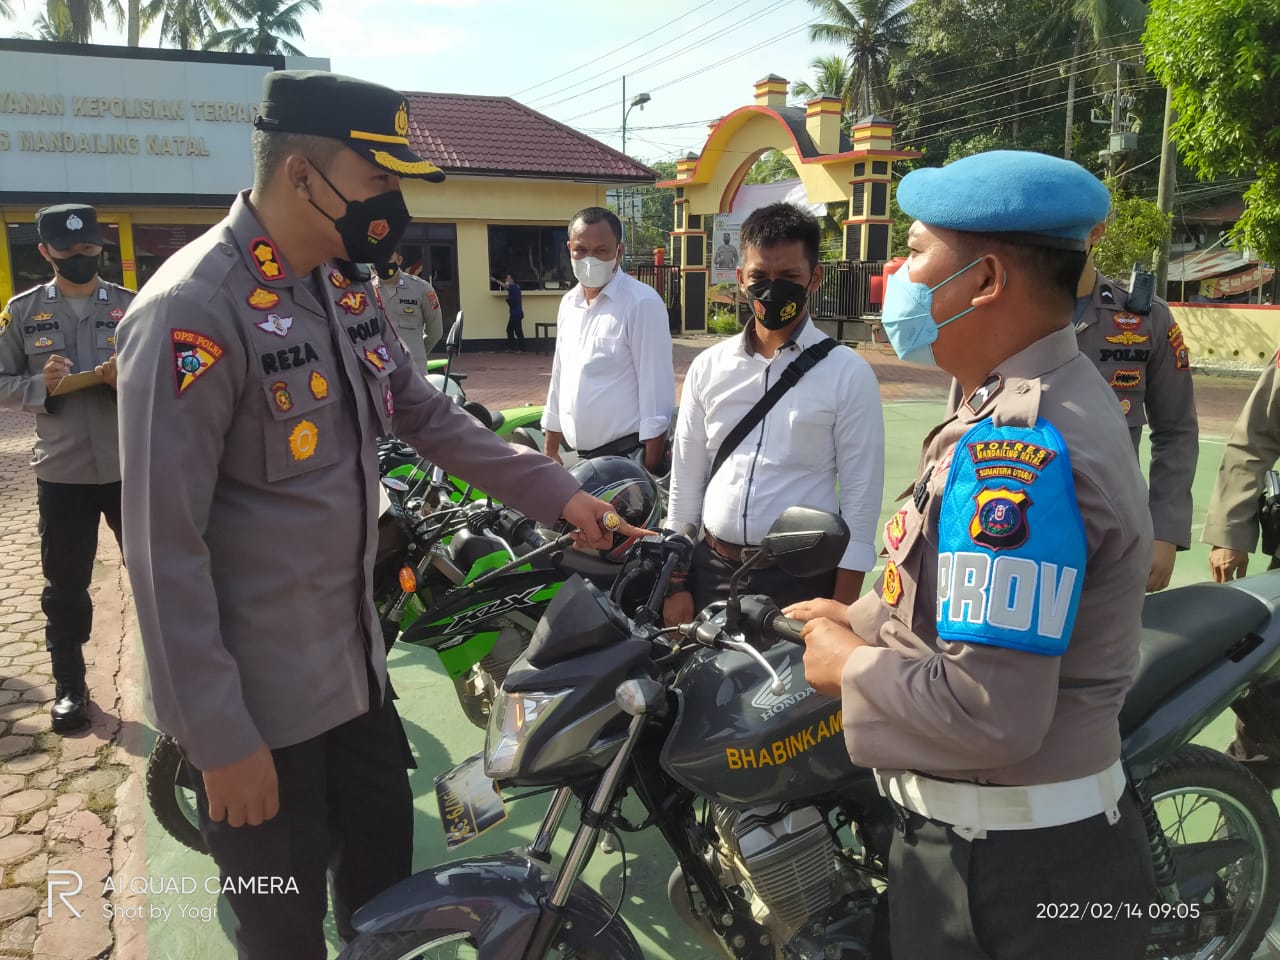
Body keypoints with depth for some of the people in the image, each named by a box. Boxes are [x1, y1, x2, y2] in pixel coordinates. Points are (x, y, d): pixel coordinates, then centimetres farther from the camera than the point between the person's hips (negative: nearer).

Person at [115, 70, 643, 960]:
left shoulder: (347, 287, 5)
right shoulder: (192, 313, -22)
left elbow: (428, 415, 13)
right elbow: (165, 545, -23)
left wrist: (557, 493, 5)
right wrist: (219, 738, -20)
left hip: (353, 656, 8)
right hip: (255, 690, -7)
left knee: (386, 859, 24)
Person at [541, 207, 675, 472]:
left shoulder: (641, 303, -12)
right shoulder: (568, 303, 11)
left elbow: (657, 389, -15)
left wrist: (652, 465, -19)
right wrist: (550, 449, 17)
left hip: (627, 456, -7)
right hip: (581, 457, 7)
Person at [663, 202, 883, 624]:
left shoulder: (848, 374, -7)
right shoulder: (708, 367, 3)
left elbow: (861, 494, -6)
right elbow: (685, 478, 7)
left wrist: (843, 608, -8)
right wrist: (676, 582, 6)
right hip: (711, 571, 3)